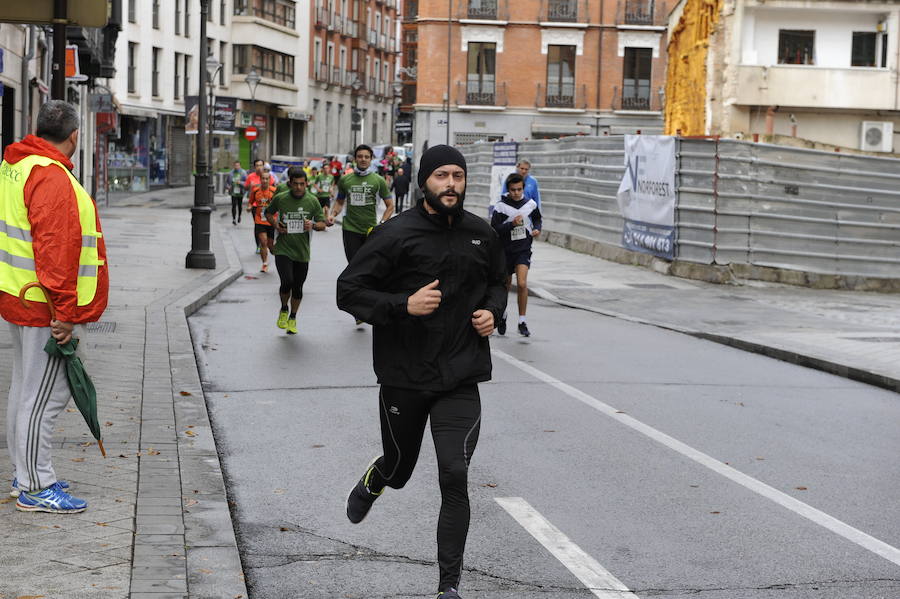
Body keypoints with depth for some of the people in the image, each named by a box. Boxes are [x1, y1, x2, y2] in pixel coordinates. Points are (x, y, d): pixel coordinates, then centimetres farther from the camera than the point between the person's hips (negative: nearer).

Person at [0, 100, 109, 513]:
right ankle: (36, 488, 1)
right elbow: (55, 250, -25)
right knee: (45, 394, -4)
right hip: (43, 308, -11)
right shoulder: (52, 177, -20)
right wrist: (64, 313, -22)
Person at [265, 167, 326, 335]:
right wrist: (275, 225, -5)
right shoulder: (280, 198, -4)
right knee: (287, 282, -17)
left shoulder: (312, 201, -2)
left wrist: (313, 225, -17)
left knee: (297, 287, 9)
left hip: (302, 252, 2)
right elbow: (268, 213, 14)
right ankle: (284, 310, 13)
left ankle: (293, 318, 31)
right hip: (283, 250, -2)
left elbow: (323, 224, 5)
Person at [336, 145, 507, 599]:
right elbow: (348, 290, -9)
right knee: (399, 469, 17)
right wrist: (404, 304, -21)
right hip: (404, 377, -1)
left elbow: (498, 284, 24)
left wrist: (493, 311, 2)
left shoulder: (481, 235, 5)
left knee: (455, 475, -11)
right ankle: (373, 482, 57)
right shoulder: (397, 234, -9)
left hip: (460, 378, 2)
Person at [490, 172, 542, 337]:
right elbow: (494, 229, -13)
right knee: (506, 286, 13)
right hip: (506, 250, 0)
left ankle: (522, 322, -9)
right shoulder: (501, 206, -10)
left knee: (522, 284, -17)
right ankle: (502, 315, 39)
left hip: (524, 249, 0)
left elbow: (537, 218, 18)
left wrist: (537, 229, -2)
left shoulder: (531, 204, -1)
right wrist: (512, 224, -25)